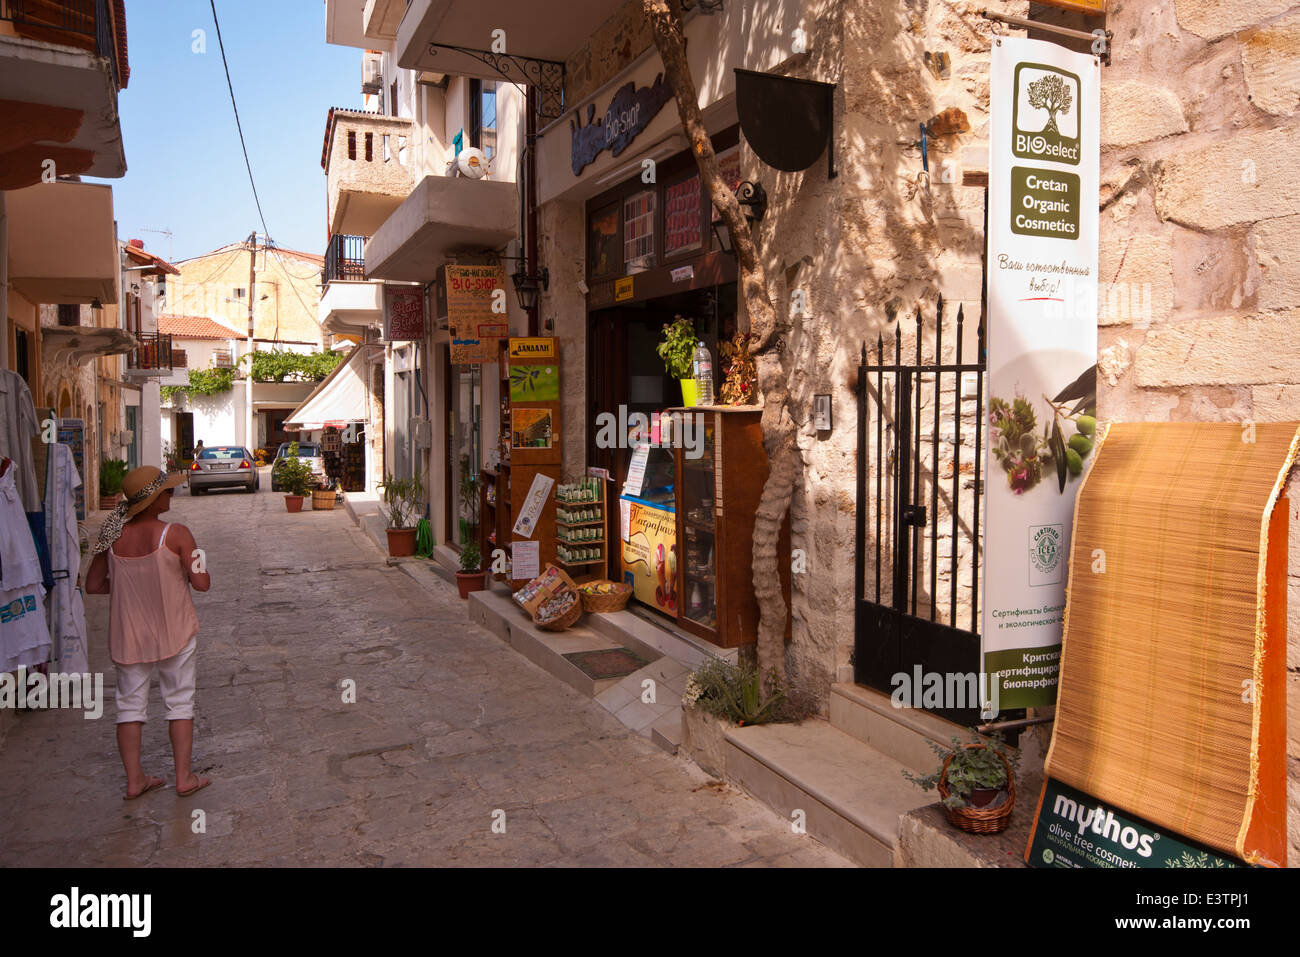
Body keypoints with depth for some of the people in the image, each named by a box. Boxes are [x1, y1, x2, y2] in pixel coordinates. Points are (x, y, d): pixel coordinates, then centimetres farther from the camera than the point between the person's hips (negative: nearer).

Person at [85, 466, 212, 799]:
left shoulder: (112, 536, -5)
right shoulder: (175, 534, -18)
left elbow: (93, 585, 2)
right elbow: (202, 583, -17)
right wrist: (196, 559, 1)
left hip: (128, 634, 4)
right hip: (173, 631, -3)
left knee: (131, 703, 14)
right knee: (179, 701, 9)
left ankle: (134, 779, 21)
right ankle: (184, 777, 14)